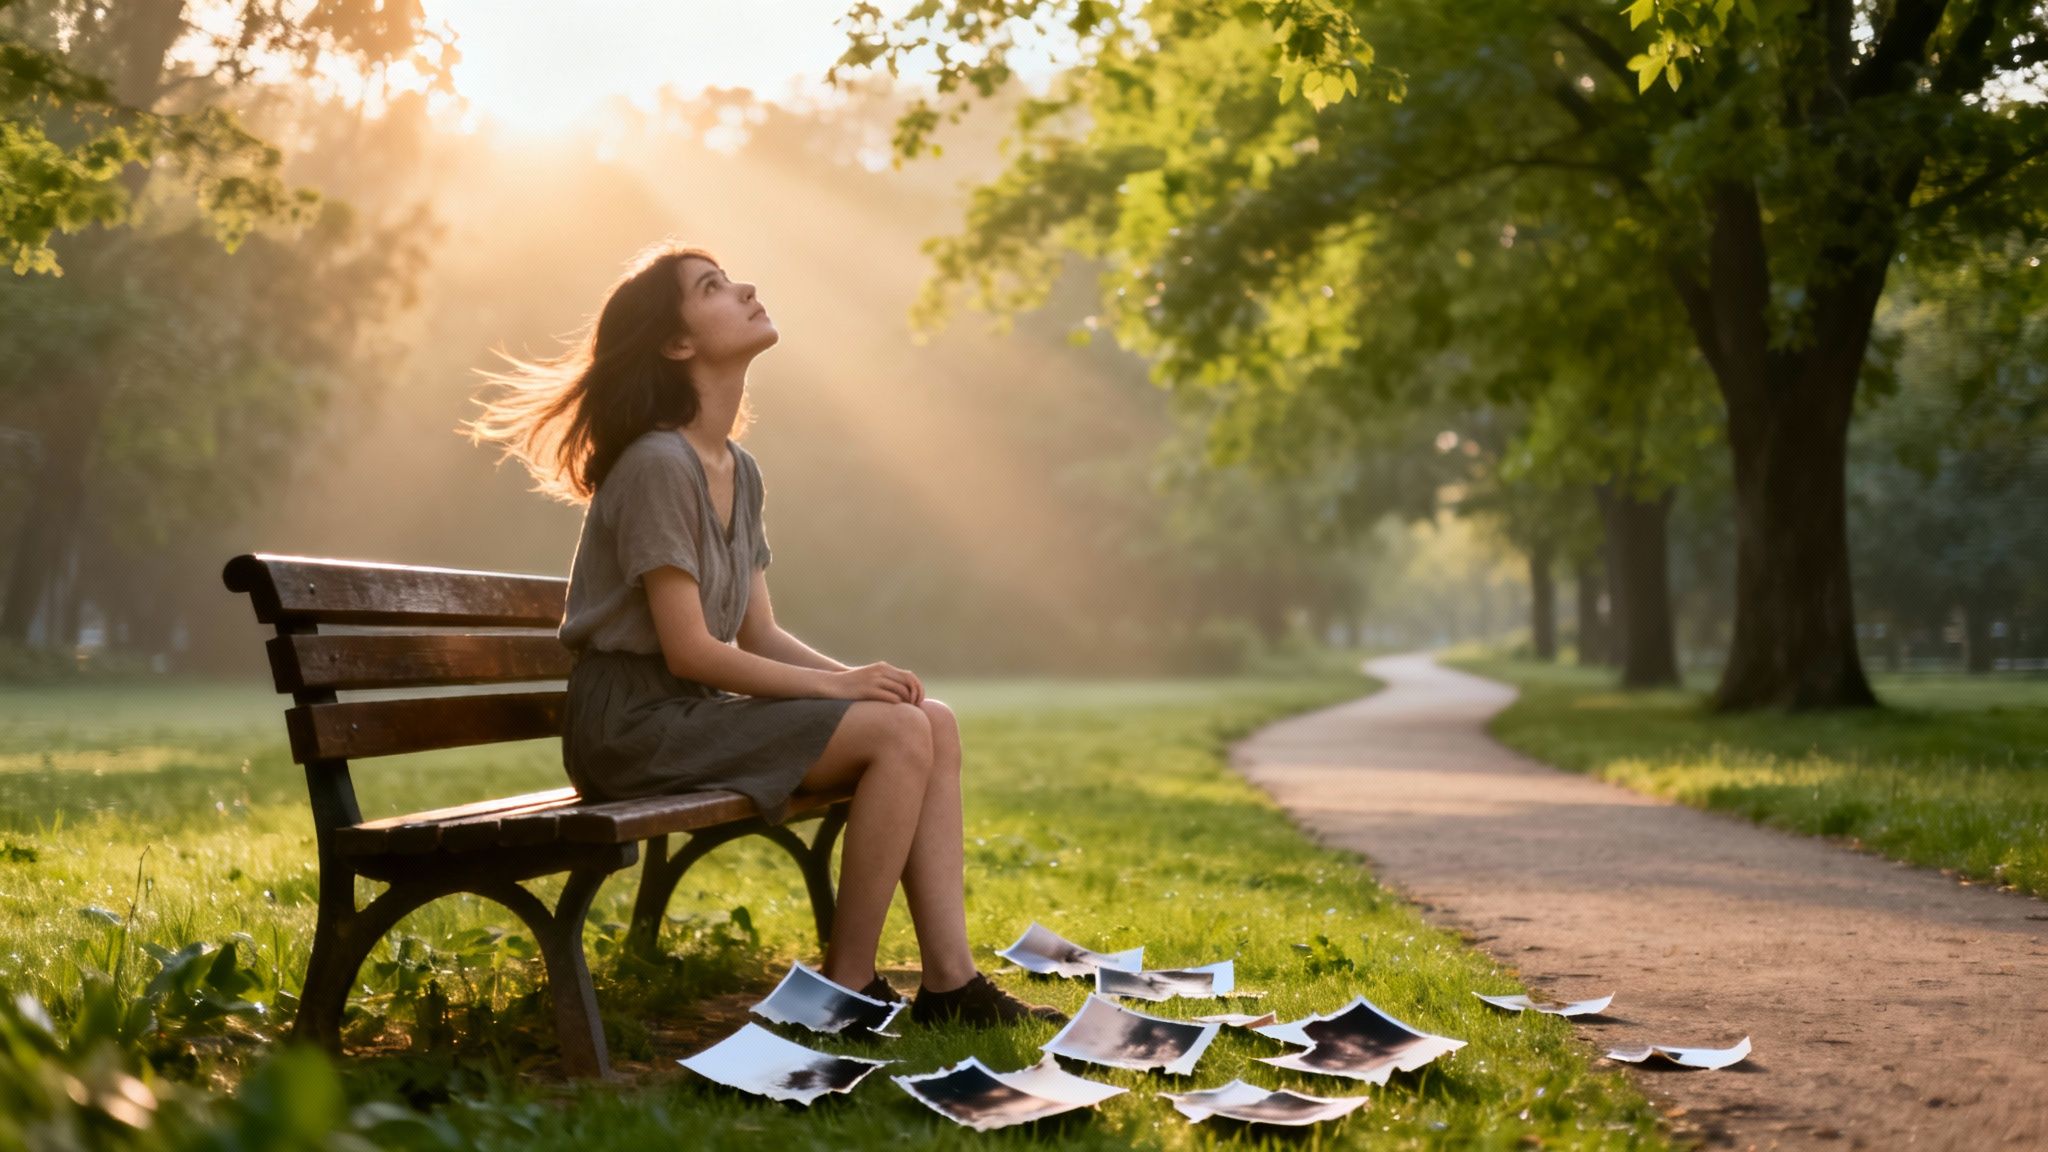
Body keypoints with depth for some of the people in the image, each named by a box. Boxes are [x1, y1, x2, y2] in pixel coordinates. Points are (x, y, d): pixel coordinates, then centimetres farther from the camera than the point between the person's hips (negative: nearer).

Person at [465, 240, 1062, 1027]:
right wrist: (838, 686, -13)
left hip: (695, 713, 9)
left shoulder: (738, 471, 12)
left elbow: (761, 636, 12)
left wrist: (857, 675, -6)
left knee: (936, 722, -3)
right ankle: (848, 986, -7)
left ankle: (950, 980, -4)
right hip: (634, 725, -9)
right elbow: (689, 650, -18)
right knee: (901, 734, -18)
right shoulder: (657, 465, -16)